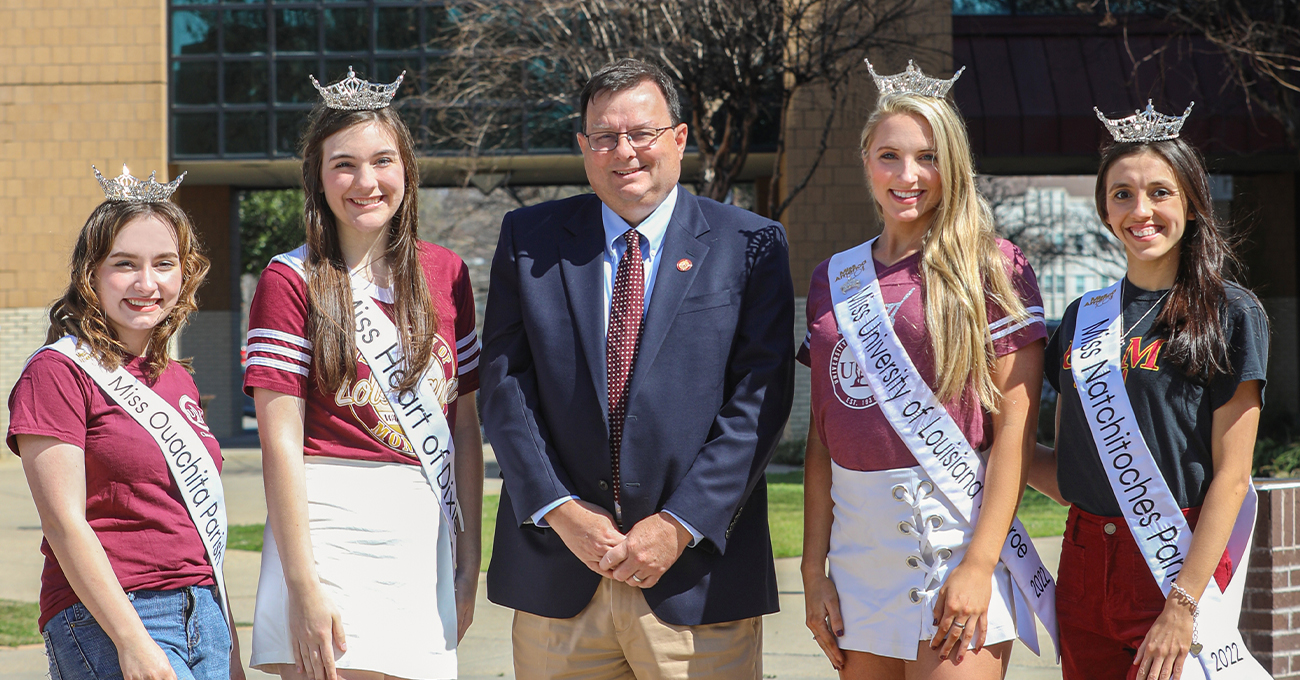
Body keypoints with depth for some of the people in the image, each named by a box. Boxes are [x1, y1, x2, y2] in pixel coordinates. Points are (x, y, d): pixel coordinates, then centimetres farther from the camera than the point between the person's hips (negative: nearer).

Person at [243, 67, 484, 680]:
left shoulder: (444, 273, 12)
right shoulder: (291, 281, -3)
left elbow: (464, 425, 14)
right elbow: (281, 443, -8)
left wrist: (469, 556, 9)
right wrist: (303, 586, -14)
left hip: (424, 539, 5)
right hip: (333, 532, -4)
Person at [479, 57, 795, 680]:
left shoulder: (750, 245, 3)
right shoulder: (529, 239, 8)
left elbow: (757, 400, -4)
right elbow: (505, 384, 2)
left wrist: (680, 524, -11)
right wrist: (560, 511, -9)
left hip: (698, 574, -1)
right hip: (557, 572, 2)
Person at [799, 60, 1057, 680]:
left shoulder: (994, 268, -1)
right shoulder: (833, 281, 12)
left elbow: (1015, 427, -7)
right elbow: (821, 435, 12)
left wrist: (979, 566, -14)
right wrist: (814, 569, 5)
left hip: (955, 533, -4)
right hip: (856, 536, 4)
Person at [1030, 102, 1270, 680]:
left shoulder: (1229, 314, -3)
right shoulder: (1083, 319, 12)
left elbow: (1230, 475, -9)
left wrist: (1183, 605, -15)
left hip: (1179, 562, -5)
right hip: (1085, 563, 5)